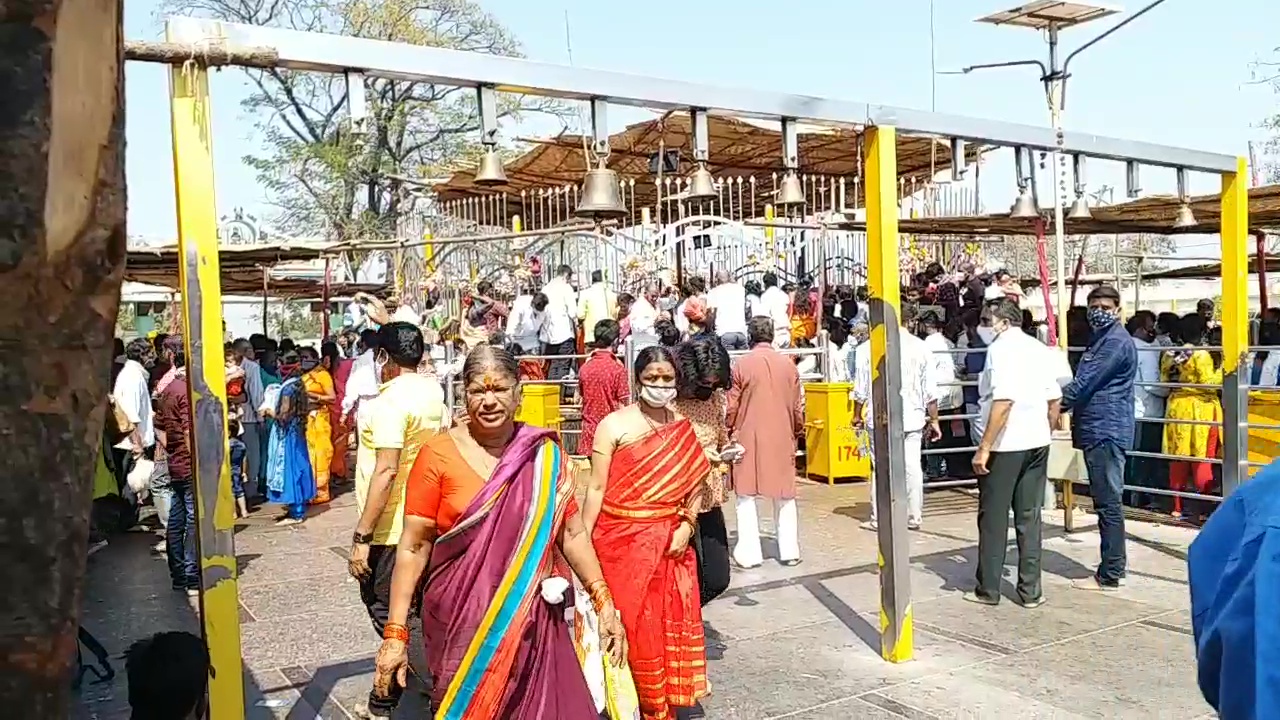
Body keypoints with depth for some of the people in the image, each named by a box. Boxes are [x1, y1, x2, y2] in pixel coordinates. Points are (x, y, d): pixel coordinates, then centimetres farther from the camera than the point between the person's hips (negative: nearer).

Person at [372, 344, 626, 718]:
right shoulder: (439, 455, -7)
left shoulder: (543, 453, 1)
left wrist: (603, 602, 4)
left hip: (532, 620, 2)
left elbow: (572, 533, 8)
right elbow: (413, 547, -5)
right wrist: (395, 632, -7)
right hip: (460, 622, -2)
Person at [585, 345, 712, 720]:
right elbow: (597, 487, -7)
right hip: (622, 541, -3)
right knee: (627, 624, 1)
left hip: (669, 543, 4)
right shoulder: (614, 425, -5)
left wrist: (686, 525, -4)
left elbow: (695, 484, 10)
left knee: (671, 624, 9)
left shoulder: (684, 428, 6)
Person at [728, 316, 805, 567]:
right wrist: (797, 430, 22)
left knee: (747, 496, 6)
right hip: (781, 438, 2)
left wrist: (728, 433, 11)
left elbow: (731, 407, -4)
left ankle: (749, 553, 4)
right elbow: (797, 407, 6)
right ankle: (789, 551, 13)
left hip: (749, 438, -2)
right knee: (784, 496, 12)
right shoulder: (788, 364, 0)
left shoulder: (741, 364, -7)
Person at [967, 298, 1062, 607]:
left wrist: (983, 448, -20)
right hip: (1037, 442, 7)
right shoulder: (1039, 349, 10)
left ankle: (988, 589, 12)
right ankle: (1030, 591, 13)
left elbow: (1003, 400, -22)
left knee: (993, 518, 4)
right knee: (1029, 518, 10)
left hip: (1005, 445, -7)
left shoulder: (1000, 348, -13)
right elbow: (1054, 400, 11)